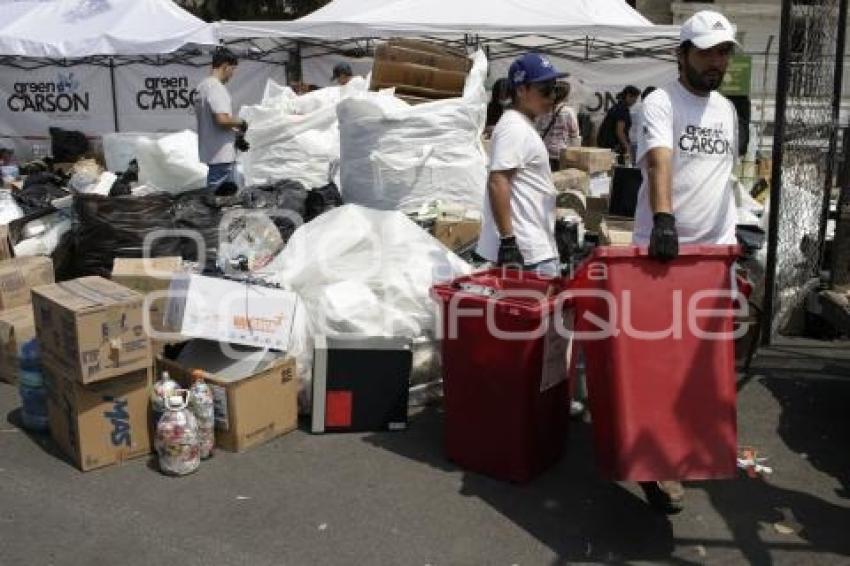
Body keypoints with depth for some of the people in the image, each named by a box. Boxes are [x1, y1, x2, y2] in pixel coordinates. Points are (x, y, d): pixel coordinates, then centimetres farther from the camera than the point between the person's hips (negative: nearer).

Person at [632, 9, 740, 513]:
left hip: (715, 248, 7)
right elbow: (658, 163, -26)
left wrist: (731, 234, 20)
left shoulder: (727, 109, 15)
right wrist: (663, 218, -41)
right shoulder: (661, 103, -9)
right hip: (662, 247, -7)